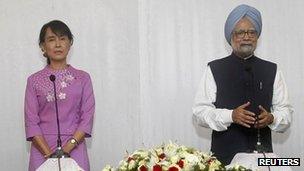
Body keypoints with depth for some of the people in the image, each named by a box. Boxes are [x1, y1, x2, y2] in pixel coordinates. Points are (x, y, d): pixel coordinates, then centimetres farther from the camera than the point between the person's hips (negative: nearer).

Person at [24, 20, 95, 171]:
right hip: (42, 151, 0)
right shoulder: (34, 80, 5)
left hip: (74, 149, 0)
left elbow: (87, 117, -1)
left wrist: (68, 148, -14)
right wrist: (49, 153, -14)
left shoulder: (82, 78, 6)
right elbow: (31, 121, -1)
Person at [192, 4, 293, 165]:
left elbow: (285, 111, 8)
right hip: (225, 155, -2)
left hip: (262, 152, 2)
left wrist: (271, 118, -14)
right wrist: (230, 116, -20)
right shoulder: (214, 69, 0)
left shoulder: (271, 70, 9)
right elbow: (199, 111, -4)